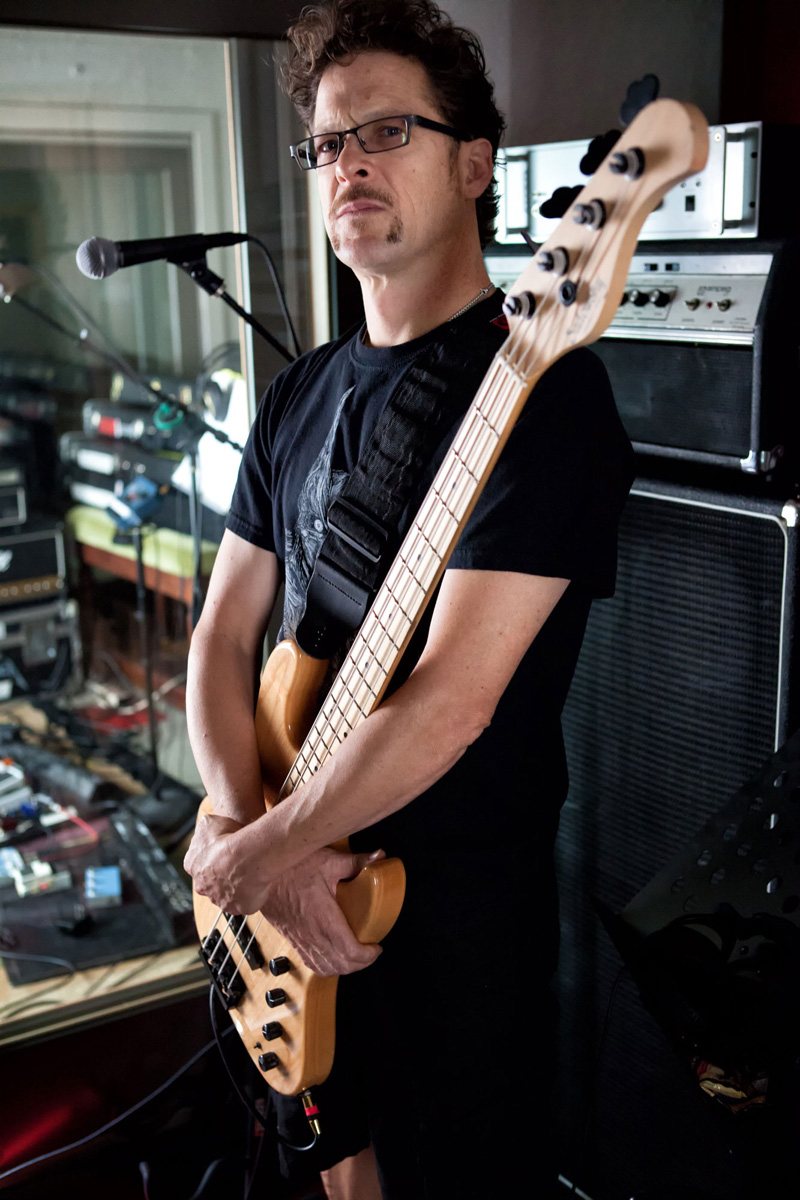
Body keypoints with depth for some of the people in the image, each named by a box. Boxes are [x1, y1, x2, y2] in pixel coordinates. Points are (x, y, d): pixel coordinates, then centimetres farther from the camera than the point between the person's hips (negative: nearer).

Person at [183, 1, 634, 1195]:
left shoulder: (541, 386, -19)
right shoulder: (304, 391, 6)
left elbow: (451, 700, -26)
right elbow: (223, 635, 4)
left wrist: (251, 858, -18)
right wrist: (249, 825, -12)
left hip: (461, 897, -6)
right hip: (295, 892, 7)